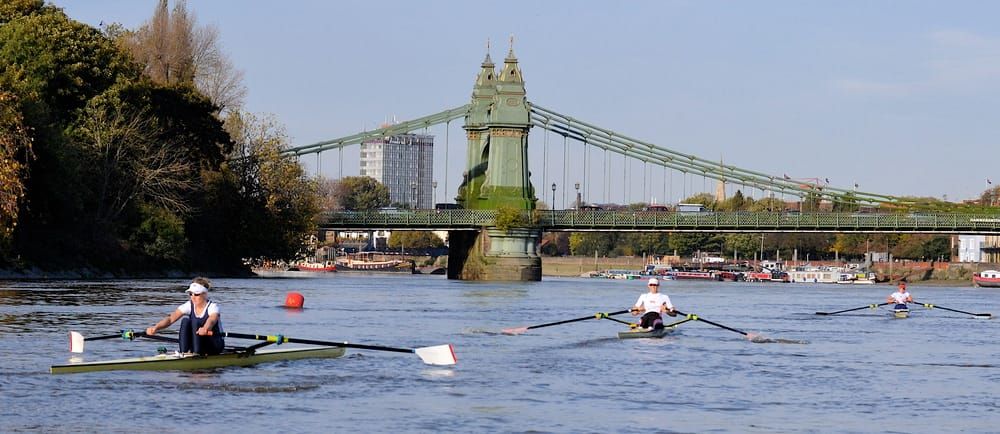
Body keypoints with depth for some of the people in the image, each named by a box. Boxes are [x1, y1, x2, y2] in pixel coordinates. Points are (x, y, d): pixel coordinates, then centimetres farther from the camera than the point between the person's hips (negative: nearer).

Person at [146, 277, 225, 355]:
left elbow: (211, 321, -39)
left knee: (195, 323, -28)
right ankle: (184, 353, -27)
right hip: (196, 343, 4)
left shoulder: (213, 306, -16)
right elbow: (170, 318, -15)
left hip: (215, 345, -4)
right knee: (185, 321, -20)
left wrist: (205, 329, -64)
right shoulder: (189, 305, -3)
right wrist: (156, 327, -34)